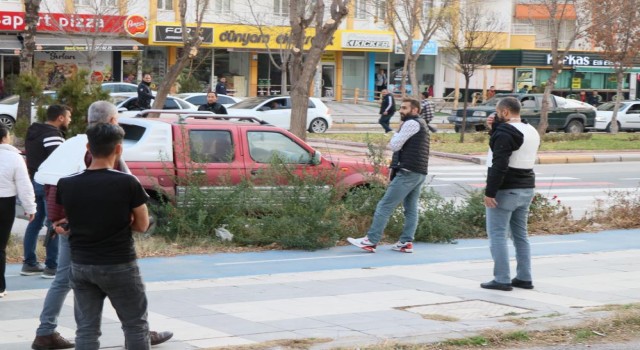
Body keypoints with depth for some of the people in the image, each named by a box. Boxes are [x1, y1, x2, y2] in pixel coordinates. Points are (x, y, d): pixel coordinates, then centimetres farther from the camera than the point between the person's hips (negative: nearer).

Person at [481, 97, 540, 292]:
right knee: (520, 234, 15)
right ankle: (524, 278, 17)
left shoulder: (505, 132, -16)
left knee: (497, 235, -4)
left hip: (505, 190, -9)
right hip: (526, 189, 9)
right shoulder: (532, 131, 13)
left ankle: (502, 280, -6)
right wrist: (496, 127, 11)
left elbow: (499, 165, -23)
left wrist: (489, 192, -22)